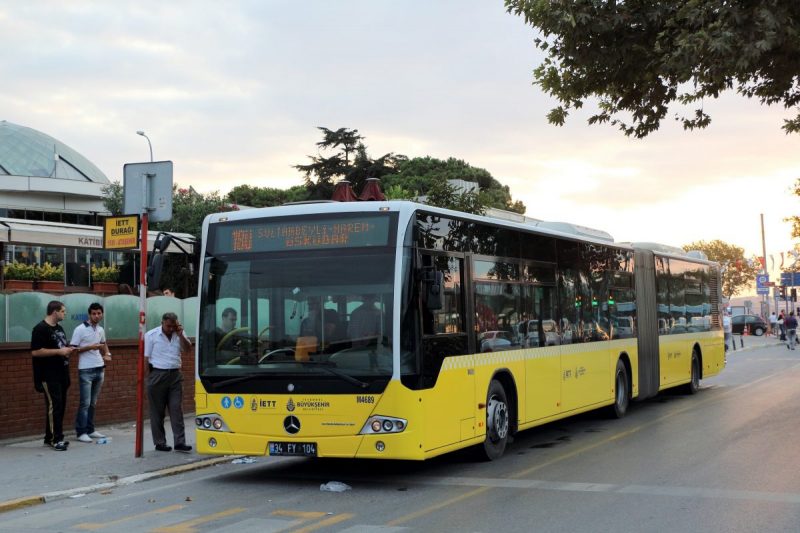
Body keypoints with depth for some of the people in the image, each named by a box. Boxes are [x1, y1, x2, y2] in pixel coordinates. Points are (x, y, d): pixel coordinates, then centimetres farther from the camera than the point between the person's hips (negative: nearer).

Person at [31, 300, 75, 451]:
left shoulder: (59, 328, 16)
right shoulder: (40, 329, -12)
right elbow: (35, 352, -20)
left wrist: (68, 351, 7)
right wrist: (59, 351, -20)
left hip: (61, 374, 9)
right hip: (49, 376, -9)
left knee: (60, 406, 9)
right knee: (54, 406, -10)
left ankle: (50, 437, 17)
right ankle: (56, 439, -7)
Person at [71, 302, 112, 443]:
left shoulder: (101, 330, 9)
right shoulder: (80, 329, -10)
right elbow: (73, 349, -11)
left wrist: (107, 354, 8)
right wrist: (90, 347, -20)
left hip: (99, 369, 6)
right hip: (86, 370, -6)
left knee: (93, 402, 12)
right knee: (85, 402, -7)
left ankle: (90, 430, 18)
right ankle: (81, 432, -2)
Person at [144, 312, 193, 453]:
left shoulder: (179, 334, 9)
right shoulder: (151, 335, -2)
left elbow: (188, 349, 0)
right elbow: (145, 358, -2)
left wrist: (180, 335, -11)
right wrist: (147, 377, -6)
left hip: (175, 375, 3)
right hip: (157, 376, -3)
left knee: (176, 409, -1)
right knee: (157, 411, 4)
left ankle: (179, 442, -2)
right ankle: (159, 443, 11)